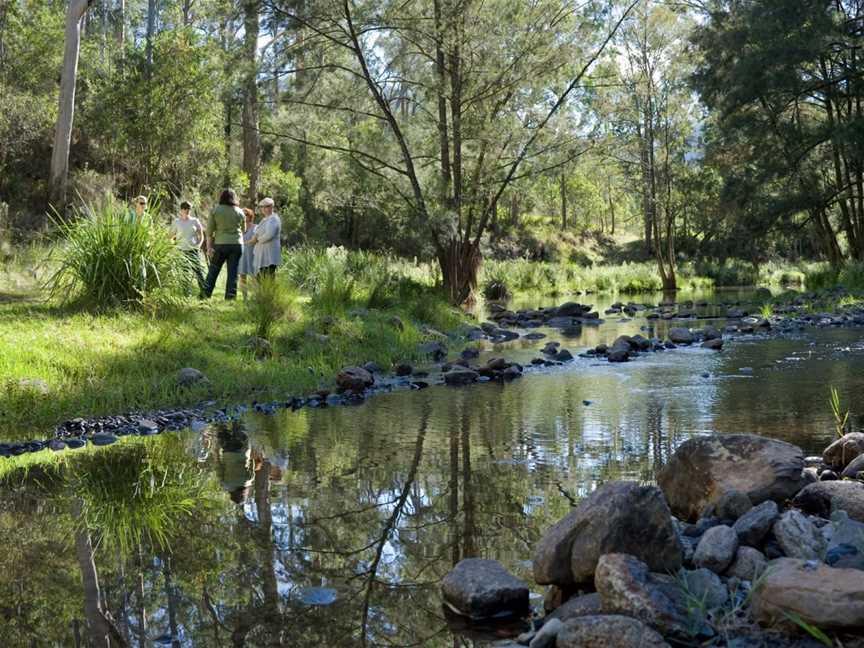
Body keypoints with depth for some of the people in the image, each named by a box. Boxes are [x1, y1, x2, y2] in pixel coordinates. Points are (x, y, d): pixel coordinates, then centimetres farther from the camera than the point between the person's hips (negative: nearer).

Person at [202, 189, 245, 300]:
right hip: (237, 244, 1)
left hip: (221, 244, -1)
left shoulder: (215, 210, 1)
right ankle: (230, 298, 3)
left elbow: (209, 230, -2)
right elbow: (243, 230, 14)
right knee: (233, 273, 4)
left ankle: (205, 295, 8)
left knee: (213, 271, 8)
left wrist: (209, 247, -1)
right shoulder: (239, 212, 6)